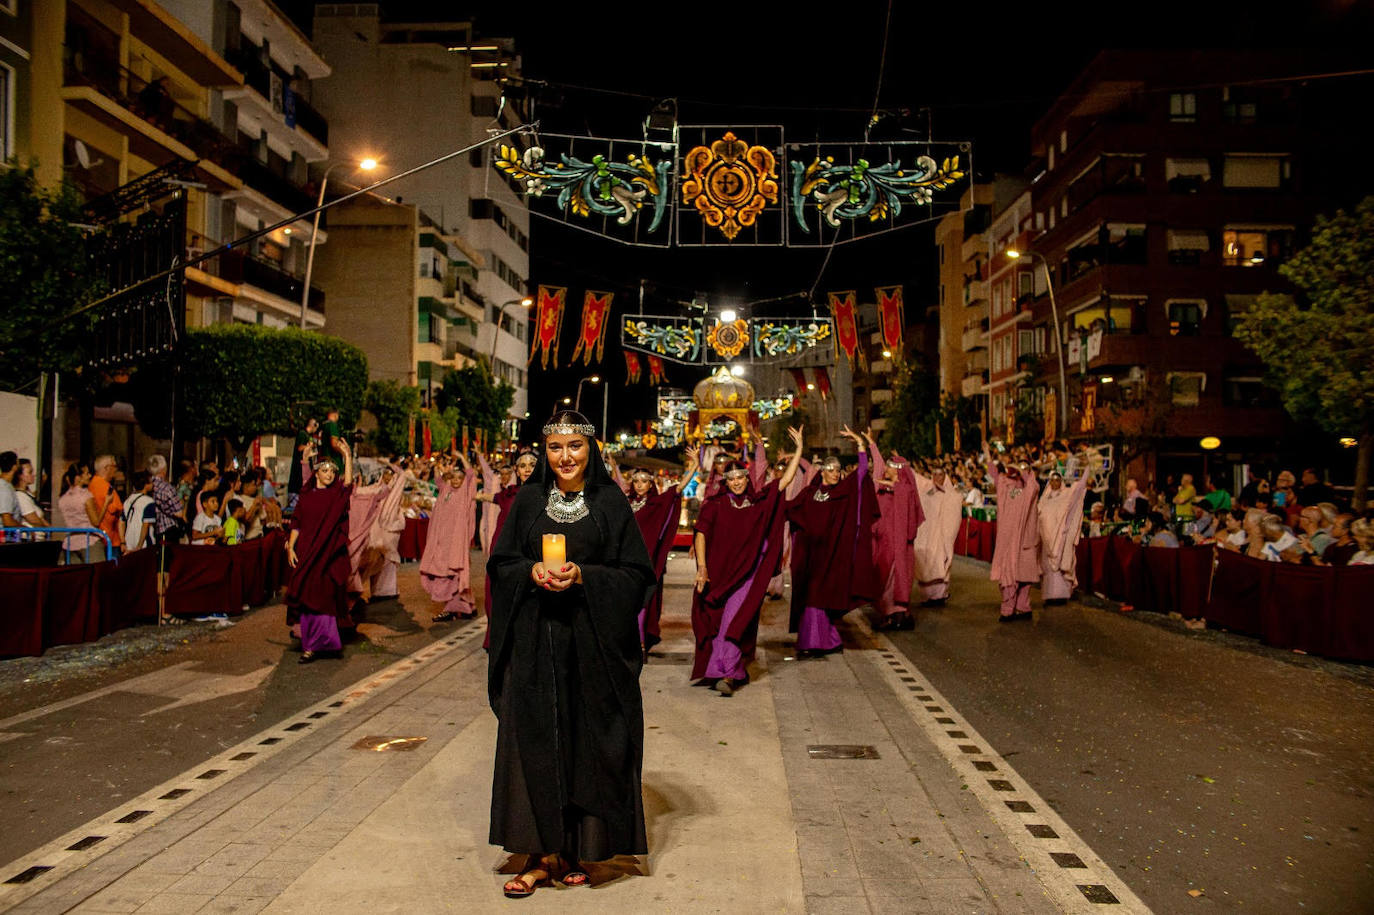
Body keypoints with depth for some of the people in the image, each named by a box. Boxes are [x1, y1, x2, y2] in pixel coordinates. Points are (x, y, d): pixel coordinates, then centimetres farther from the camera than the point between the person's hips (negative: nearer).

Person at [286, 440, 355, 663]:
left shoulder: (337, 494, 3)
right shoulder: (306, 496, 9)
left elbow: (348, 482, -19)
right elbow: (296, 524, 9)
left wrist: (347, 455, -23)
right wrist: (290, 547, -1)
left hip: (328, 552, -3)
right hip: (305, 552, 3)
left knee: (321, 596, -6)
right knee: (305, 596, 4)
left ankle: (313, 645, -2)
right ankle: (310, 641, 16)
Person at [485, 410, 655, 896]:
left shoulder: (611, 503, 1)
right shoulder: (527, 500, 7)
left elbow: (636, 573, -1)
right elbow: (499, 562, 8)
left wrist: (583, 575, -15)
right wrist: (532, 571, -12)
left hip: (592, 641, -1)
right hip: (535, 641, 2)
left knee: (588, 740, 2)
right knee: (534, 739, 1)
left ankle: (579, 849, 16)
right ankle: (543, 851, 10)